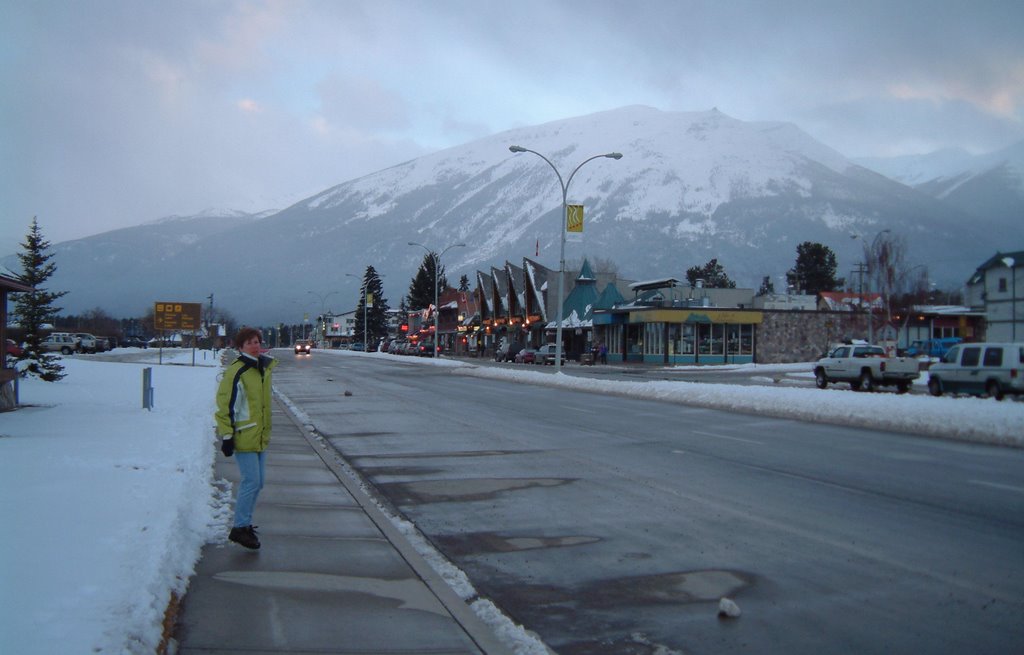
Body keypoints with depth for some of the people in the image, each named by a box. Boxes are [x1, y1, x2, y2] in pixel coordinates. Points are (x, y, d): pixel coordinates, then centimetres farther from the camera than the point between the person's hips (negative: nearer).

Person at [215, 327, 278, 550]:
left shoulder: (264, 367, 11)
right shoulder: (235, 372, -15)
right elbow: (226, 405, -16)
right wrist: (227, 435, -18)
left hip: (260, 437, 8)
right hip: (243, 437, -8)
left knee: (257, 483, 12)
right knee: (251, 482, -9)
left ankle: (245, 524, 24)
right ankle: (239, 528, 1)